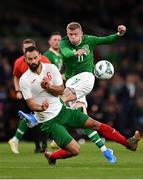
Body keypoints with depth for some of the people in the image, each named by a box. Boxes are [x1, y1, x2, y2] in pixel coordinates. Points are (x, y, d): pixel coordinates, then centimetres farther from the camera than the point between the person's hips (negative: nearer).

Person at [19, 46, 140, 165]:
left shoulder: (51, 68, 0)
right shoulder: (24, 80, -11)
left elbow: (61, 90, -1)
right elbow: (31, 104, -12)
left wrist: (48, 87, -22)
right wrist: (41, 107, -34)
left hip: (61, 110, 5)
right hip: (49, 121, -5)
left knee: (94, 124, -1)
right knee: (74, 150, -14)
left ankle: (128, 143, 7)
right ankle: (51, 156, 14)